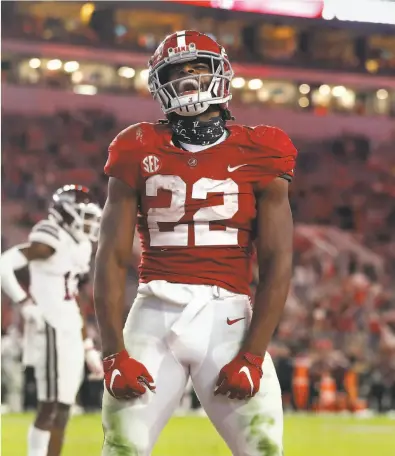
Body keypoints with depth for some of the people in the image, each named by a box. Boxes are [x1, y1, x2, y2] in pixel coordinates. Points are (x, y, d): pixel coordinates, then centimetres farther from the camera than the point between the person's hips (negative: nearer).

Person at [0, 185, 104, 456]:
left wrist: (89, 349, 23)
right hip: (51, 333, -9)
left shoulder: (78, 246, 16)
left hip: (70, 336, 9)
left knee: (63, 411, 9)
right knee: (50, 408, -10)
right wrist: (27, 304, -21)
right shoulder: (51, 241, -11)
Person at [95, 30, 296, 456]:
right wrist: (114, 354, -3)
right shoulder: (140, 153, 8)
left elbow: (277, 263, 2)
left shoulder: (257, 155, 5)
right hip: (155, 313, 1)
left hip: (228, 318, -1)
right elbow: (111, 258, 5)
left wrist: (252, 356, -6)